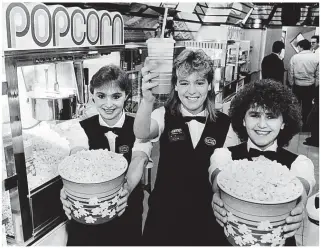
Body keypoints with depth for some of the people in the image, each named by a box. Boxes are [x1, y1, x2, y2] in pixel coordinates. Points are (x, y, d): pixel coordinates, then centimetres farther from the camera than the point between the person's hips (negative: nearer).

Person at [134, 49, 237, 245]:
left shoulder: (224, 124, -6)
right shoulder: (164, 115, -9)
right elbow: (141, 133, -31)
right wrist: (148, 100, -49)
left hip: (207, 216, 1)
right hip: (164, 213, 0)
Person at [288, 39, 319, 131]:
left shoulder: (295, 57, -13)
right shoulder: (316, 58, -8)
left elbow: (291, 73, -7)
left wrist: (291, 83, 8)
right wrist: (315, 85, 13)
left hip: (298, 85, -1)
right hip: (310, 86, 1)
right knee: (307, 106, 13)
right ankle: (305, 125, 23)